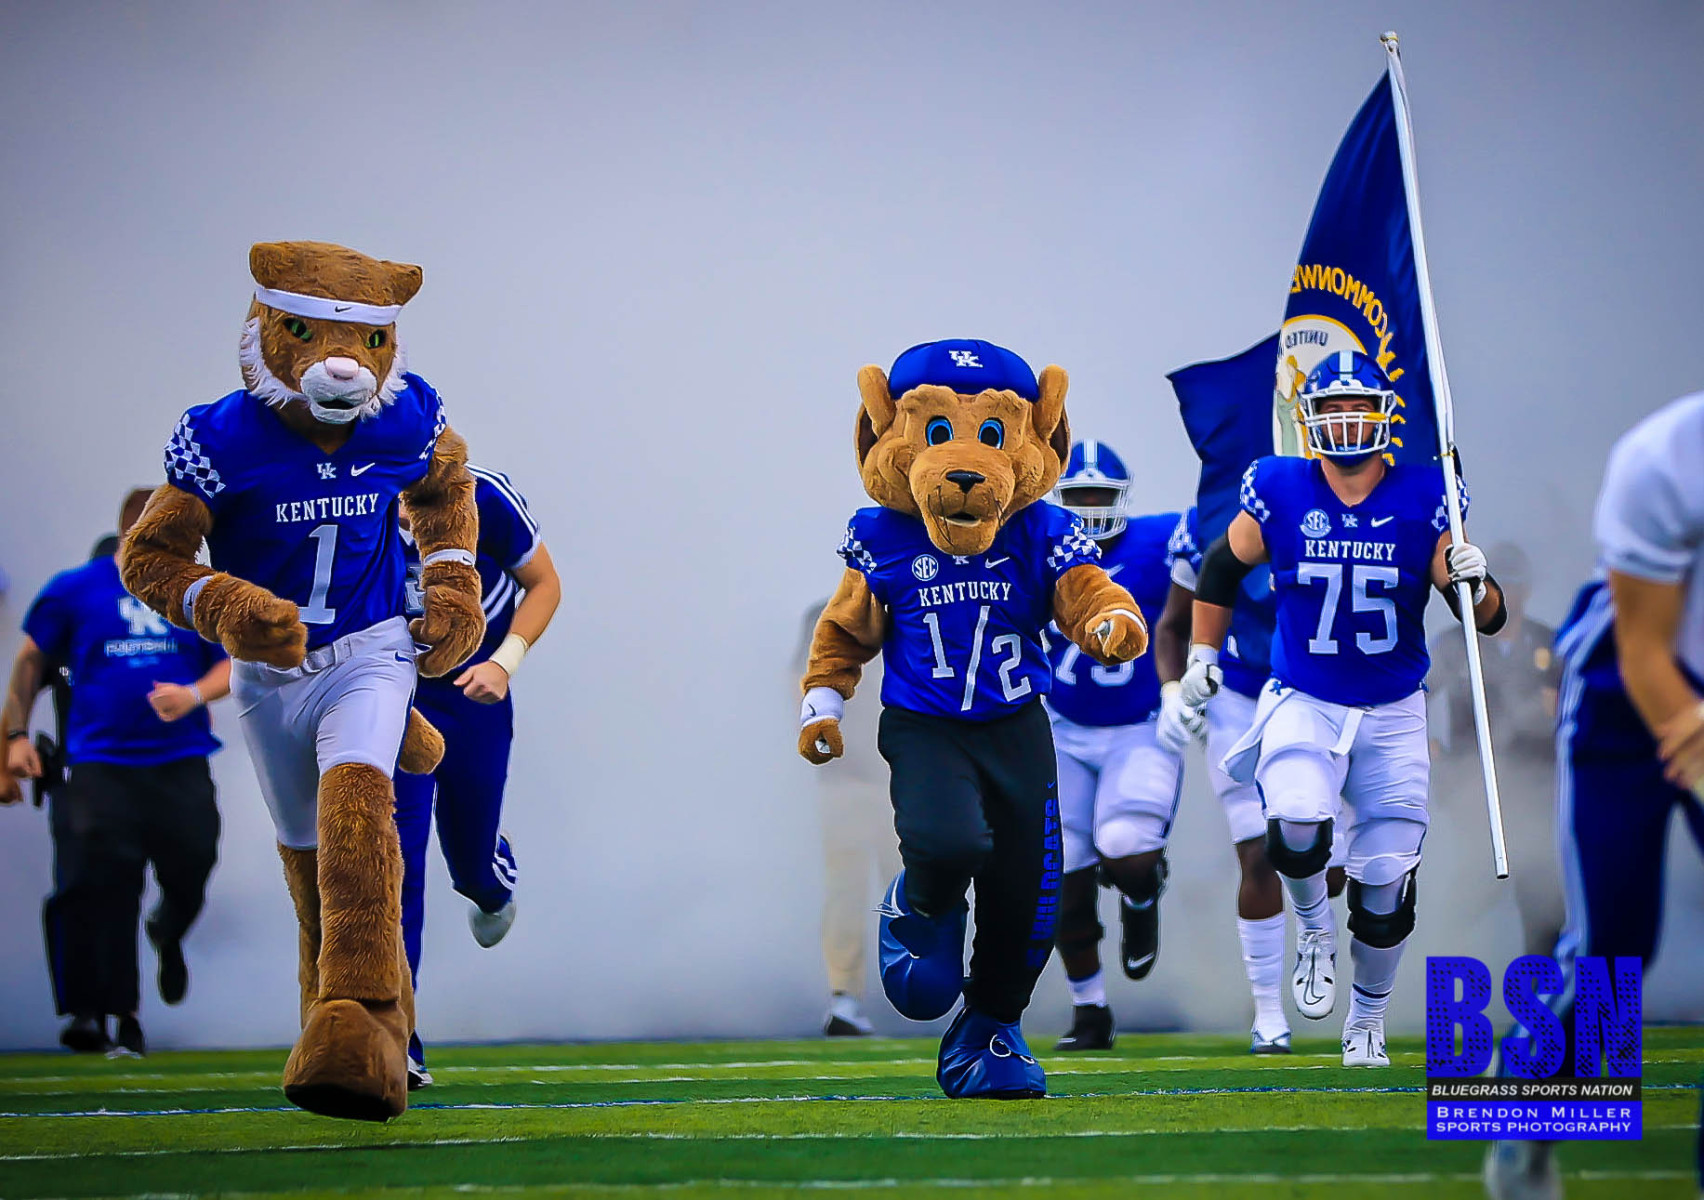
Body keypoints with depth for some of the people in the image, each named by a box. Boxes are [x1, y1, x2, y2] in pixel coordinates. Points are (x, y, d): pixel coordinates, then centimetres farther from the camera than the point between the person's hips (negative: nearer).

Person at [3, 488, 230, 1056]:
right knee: (99, 886, -10)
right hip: (100, 764, -2)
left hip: (181, 762, 2)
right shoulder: (73, 591, 3)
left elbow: (233, 665, 10)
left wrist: (194, 695, -12)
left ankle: (167, 934, 38)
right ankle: (113, 1013, -4)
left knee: (191, 870, -1)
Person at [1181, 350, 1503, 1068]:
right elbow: (1220, 569, 13)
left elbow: (1488, 620, -6)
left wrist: (1475, 584, -27)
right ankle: (1313, 929, 5)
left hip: (1393, 714, 1)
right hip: (1303, 704, -1)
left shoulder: (1422, 499, -7)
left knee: (1387, 885, 3)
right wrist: (1201, 655, 14)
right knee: (1296, 831, -29)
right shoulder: (1278, 493, -7)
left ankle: (1368, 1016, 29)